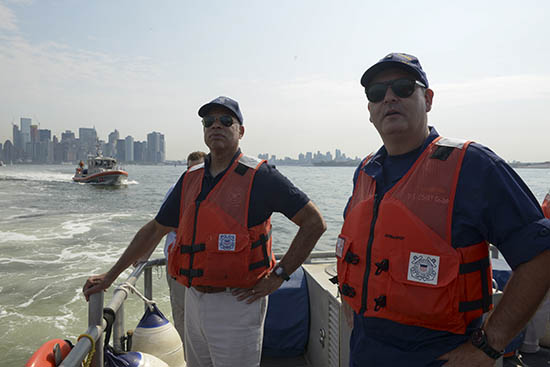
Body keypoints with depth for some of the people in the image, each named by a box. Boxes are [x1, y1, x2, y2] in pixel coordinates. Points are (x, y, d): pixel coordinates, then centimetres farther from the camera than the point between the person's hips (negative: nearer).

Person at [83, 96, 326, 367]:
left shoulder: (258, 176, -11)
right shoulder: (191, 179, 8)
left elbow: (314, 222, -10)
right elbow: (155, 230, 16)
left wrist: (278, 276, -12)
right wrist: (110, 276, 17)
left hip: (236, 303, -6)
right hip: (194, 301, 6)